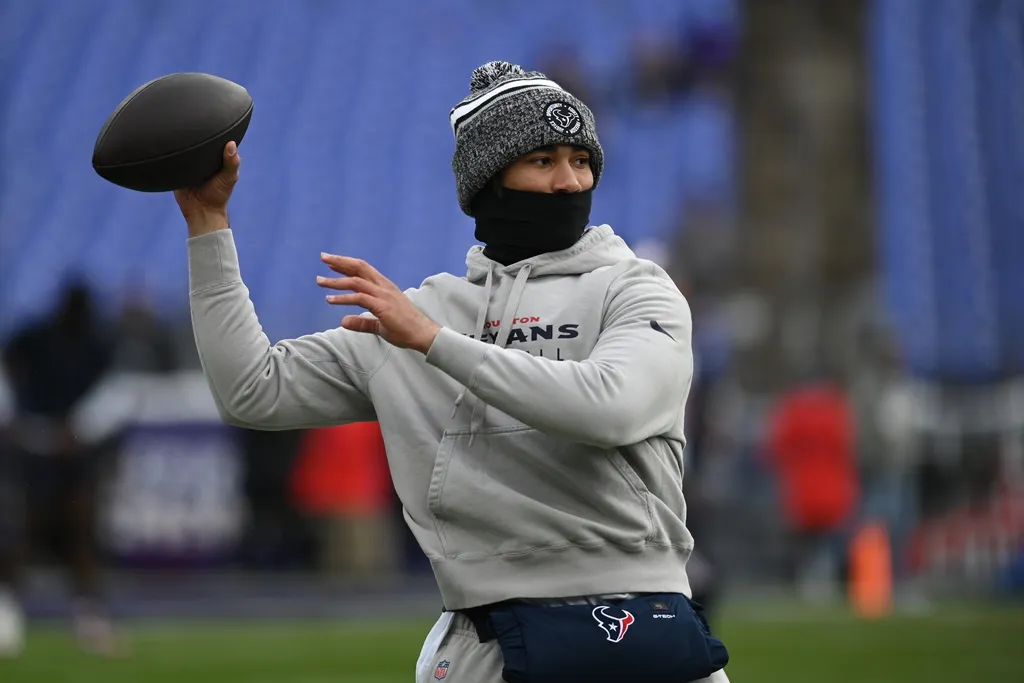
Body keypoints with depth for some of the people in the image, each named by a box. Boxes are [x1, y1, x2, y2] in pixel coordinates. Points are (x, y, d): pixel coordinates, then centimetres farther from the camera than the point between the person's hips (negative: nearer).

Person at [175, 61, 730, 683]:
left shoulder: (635, 290, 2)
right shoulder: (409, 315, 14)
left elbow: (609, 409, -19)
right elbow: (254, 392, 12)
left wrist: (436, 342, -16)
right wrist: (209, 220, 11)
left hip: (638, 632, -3)